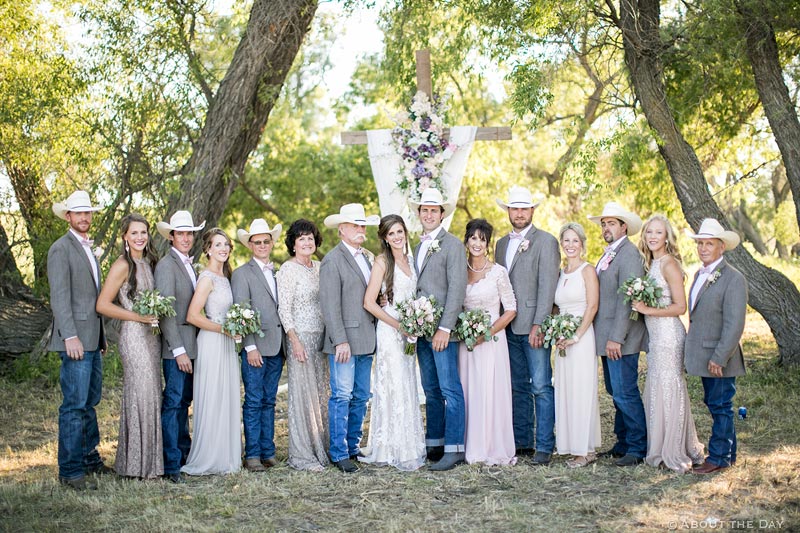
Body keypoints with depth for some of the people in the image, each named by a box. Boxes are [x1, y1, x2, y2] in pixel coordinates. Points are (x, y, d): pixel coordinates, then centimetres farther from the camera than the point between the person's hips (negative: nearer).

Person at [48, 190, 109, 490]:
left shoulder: (88, 249, 20)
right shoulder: (61, 249, -7)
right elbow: (59, 297, -15)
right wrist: (70, 336, -22)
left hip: (92, 340, 9)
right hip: (76, 340, -9)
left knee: (90, 402, 14)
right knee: (75, 405, -8)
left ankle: (89, 458, 24)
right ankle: (70, 471, -4)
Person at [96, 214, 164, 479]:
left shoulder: (148, 262, 13)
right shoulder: (122, 266, -10)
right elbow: (102, 305, -14)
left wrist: (156, 315, 4)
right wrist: (139, 316, -16)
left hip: (151, 335, 8)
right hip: (133, 336, -8)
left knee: (151, 395, 11)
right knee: (140, 395, -5)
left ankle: (150, 459, 20)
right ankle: (137, 464, 5)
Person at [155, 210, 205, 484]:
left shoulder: (189, 264, 17)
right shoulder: (166, 265, -11)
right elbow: (165, 311, -16)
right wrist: (179, 350, -20)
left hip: (191, 345, 9)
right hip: (176, 345, -9)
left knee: (184, 400, 16)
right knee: (173, 402, -7)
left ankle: (184, 453, 25)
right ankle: (171, 466, -4)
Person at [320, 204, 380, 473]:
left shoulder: (366, 258, 17)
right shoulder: (332, 260, -8)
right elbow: (330, 305, -13)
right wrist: (340, 341, -18)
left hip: (366, 341, 8)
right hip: (344, 341, -8)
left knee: (361, 397, 12)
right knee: (342, 397, -4)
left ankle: (354, 448, 22)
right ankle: (339, 454, 3)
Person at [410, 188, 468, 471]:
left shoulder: (452, 244, -6)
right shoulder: (419, 246, 18)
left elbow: (457, 288, -13)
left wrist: (445, 328, -18)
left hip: (443, 330, -8)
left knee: (450, 389, -6)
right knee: (430, 390, 12)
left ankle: (454, 448, -2)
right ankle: (433, 444, 19)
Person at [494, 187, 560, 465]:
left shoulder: (546, 241, -4)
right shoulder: (502, 243, 16)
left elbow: (547, 286, -11)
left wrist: (539, 325, -17)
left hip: (534, 327, -6)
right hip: (509, 327, 6)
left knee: (541, 387, -6)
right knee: (518, 387, 11)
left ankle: (544, 446, -1)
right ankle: (522, 443, 18)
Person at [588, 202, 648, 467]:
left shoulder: (629, 254, -13)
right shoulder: (607, 255, 17)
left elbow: (627, 299, -19)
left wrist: (616, 338, -22)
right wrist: (605, 336, 13)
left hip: (621, 338, -10)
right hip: (607, 337, 10)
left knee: (625, 393, -7)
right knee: (616, 392, 15)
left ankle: (637, 448, 2)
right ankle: (623, 443, 24)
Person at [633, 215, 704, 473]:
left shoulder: (669, 264, -12)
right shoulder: (649, 263, 13)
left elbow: (680, 307, -15)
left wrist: (648, 310, -17)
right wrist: (640, 305, 4)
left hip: (668, 333, -9)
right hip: (654, 335, 9)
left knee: (669, 391, -2)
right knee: (655, 391, 12)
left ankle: (675, 453, 7)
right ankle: (660, 448, 20)